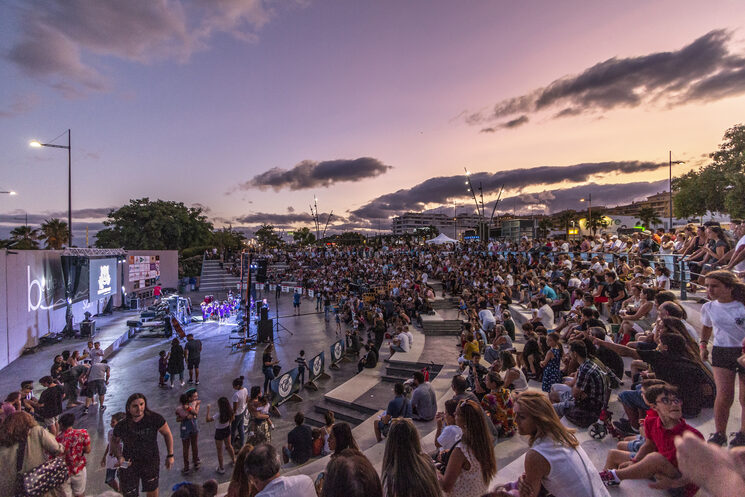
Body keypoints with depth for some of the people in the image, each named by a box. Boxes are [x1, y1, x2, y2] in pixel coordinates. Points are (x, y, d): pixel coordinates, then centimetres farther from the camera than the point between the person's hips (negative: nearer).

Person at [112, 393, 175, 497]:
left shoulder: (154, 418, -21)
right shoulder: (122, 425, -17)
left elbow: (167, 434, -7)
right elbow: (114, 441, 5)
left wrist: (170, 455, -5)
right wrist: (119, 457, -10)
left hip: (151, 462, 0)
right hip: (129, 464, 0)